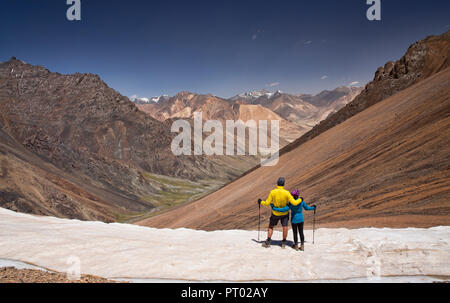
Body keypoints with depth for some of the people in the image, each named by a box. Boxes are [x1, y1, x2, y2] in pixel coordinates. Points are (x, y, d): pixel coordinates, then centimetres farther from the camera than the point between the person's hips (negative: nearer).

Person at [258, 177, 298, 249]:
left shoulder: (272, 192, -18)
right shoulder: (287, 193, -20)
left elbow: (267, 203, -13)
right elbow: (294, 203, -20)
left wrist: (261, 202, 6)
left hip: (275, 213, 1)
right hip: (285, 213, -1)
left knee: (271, 226, 15)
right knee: (285, 227, 9)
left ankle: (268, 242, 17)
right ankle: (283, 243, 17)